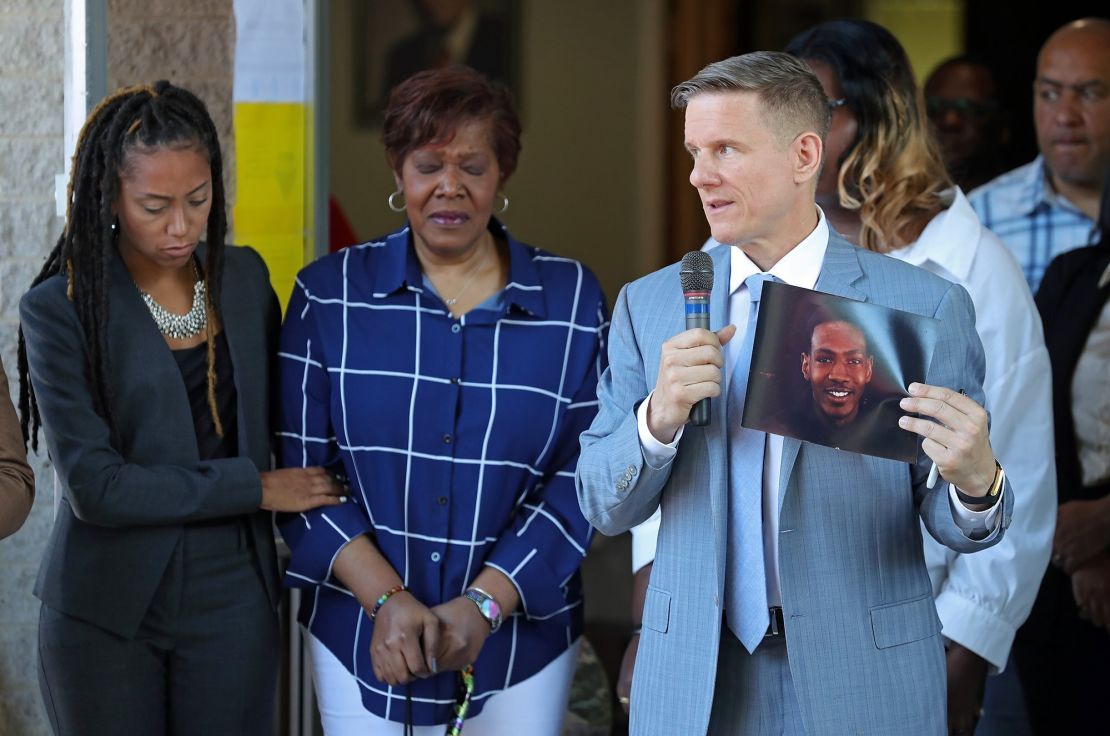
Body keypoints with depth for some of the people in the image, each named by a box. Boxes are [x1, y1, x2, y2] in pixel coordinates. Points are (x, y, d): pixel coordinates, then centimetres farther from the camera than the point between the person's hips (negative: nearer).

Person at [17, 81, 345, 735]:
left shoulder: (245, 279, 3)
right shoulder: (61, 309, -11)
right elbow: (94, 485, -17)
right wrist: (256, 487, -14)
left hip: (232, 601, 3)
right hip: (109, 610, -3)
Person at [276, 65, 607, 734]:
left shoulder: (572, 301, 0)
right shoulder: (331, 294, 1)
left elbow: (581, 476, -3)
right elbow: (300, 464, -3)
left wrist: (486, 603, -13)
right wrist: (386, 597, -13)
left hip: (519, 641, 0)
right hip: (363, 637, 0)